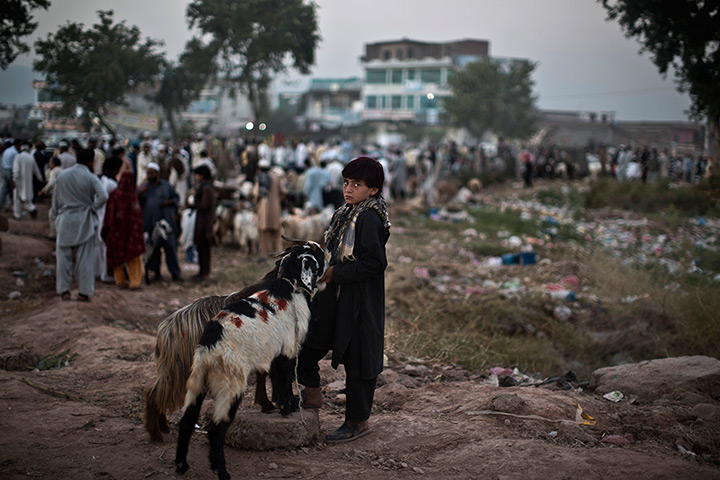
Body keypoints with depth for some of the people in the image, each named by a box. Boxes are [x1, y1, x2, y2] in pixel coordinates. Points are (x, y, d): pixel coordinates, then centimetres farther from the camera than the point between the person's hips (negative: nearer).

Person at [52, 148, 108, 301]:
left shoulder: (62, 175, 3)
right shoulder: (91, 178, -8)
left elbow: (55, 199, 8)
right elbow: (103, 197, -22)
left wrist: (56, 216, 19)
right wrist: (92, 207, -5)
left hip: (65, 220, 2)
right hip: (84, 221, -2)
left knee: (64, 256, 9)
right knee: (85, 257, 4)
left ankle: (63, 290, 10)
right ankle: (84, 291, 5)